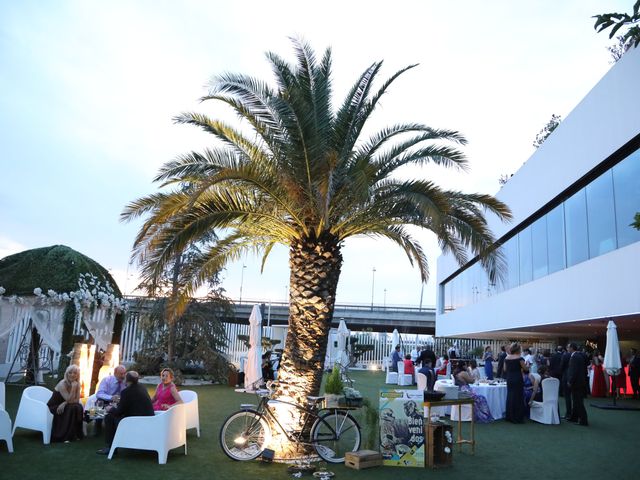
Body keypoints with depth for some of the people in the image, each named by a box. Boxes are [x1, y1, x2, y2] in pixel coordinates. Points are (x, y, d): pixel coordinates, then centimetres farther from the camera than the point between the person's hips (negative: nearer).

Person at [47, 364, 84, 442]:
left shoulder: (77, 384, -5)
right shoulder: (62, 384, -23)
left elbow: (77, 400, -9)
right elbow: (69, 400, -27)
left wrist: (65, 403, -23)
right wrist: (73, 388, -34)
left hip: (64, 407, 5)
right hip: (54, 407, -5)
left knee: (79, 407, -24)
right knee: (72, 408, -30)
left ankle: (76, 434, -10)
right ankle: (66, 436, -20)